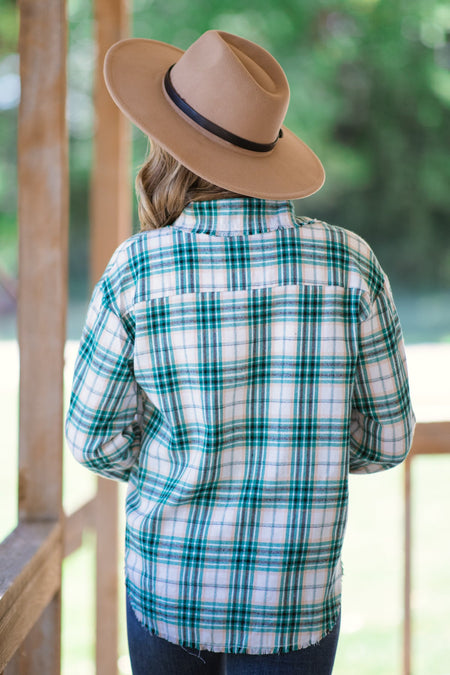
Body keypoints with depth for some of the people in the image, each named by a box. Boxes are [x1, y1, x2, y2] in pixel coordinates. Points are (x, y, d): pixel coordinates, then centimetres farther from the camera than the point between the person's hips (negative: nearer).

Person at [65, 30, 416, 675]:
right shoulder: (352, 264, -9)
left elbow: (94, 437, -3)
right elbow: (388, 438, -1)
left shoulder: (135, 269, -11)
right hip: (297, 600, 0)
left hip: (164, 583, 0)